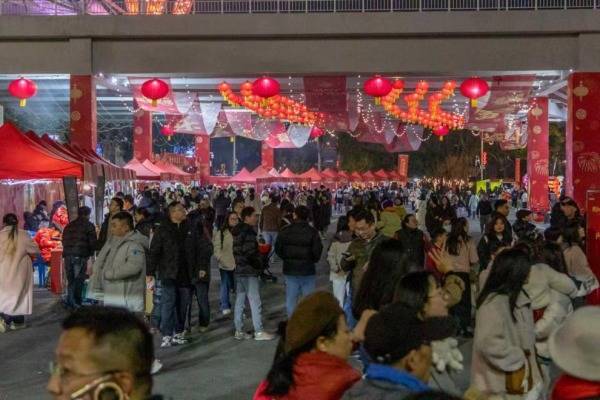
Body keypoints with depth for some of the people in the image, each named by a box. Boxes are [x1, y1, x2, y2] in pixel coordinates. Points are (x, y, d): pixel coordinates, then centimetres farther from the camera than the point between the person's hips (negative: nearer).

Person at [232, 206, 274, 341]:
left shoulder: (238, 231, 13)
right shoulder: (248, 233, -17)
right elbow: (250, 253, -22)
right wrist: (259, 266, -8)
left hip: (239, 270, 10)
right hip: (249, 272, -10)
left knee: (239, 301, 12)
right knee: (255, 302, -4)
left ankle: (239, 331, 18)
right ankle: (259, 331, -1)